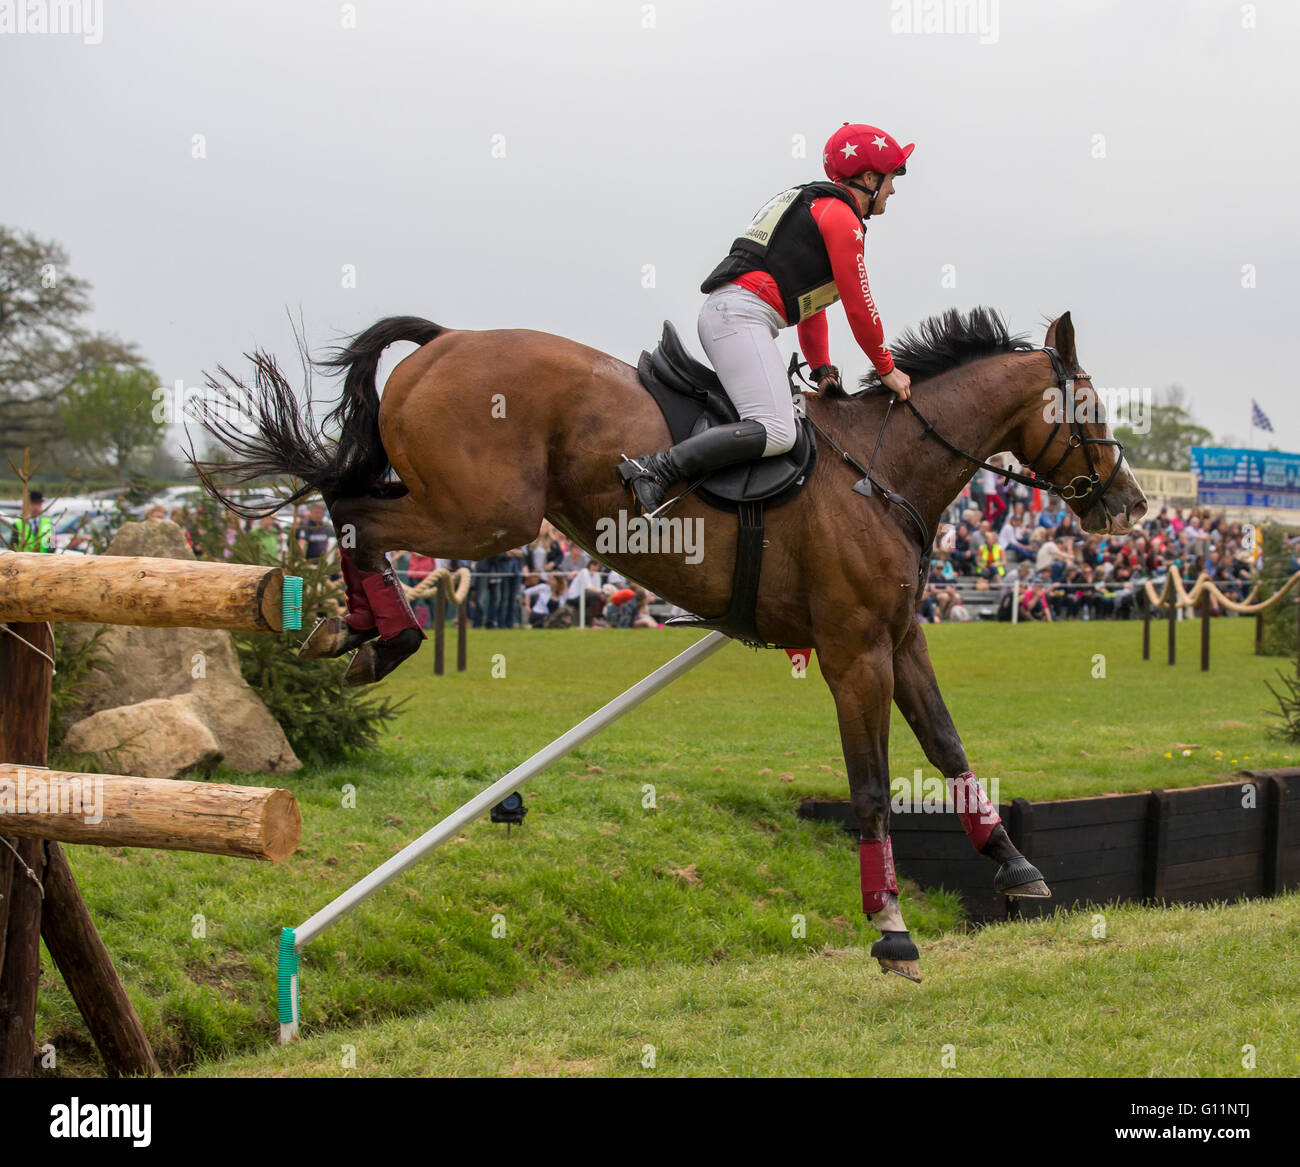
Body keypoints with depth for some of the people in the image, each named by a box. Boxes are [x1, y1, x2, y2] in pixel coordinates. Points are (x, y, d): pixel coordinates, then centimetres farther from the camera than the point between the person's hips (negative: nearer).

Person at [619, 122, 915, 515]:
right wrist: (887, 370, 8)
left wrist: (822, 371, 25)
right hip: (742, 315, -11)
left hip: (718, 314, 11)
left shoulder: (814, 207, 29)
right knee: (776, 432, -23)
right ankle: (653, 469, -34)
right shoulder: (841, 217, -3)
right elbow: (859, 307, -3)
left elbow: (810, 305, 32)